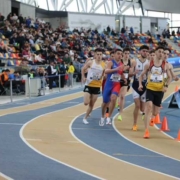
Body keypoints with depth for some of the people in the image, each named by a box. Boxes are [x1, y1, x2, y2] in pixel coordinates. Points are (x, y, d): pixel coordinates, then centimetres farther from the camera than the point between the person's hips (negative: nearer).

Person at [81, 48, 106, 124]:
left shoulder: (104, 65, -4)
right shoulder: (90, 62, -8)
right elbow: (83, 69, 6)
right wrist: (83, 77, -6)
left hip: (97, 86, 2)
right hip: (89, 85, -2)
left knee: (92, 104, 6)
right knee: (86, 103, -16)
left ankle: (85, 118, 20)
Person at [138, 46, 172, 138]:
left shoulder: (165, 65, 1)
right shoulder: (149, 64, -1)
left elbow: (169, 77, 10)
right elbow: (142, 75, 9)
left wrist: (166, 86, -7)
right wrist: (140, 84, -7)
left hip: (160, 90, 2)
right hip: (150, 88, -2)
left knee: (155, 113, 6)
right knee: (149, 107, -21)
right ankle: (146, 131, -22)